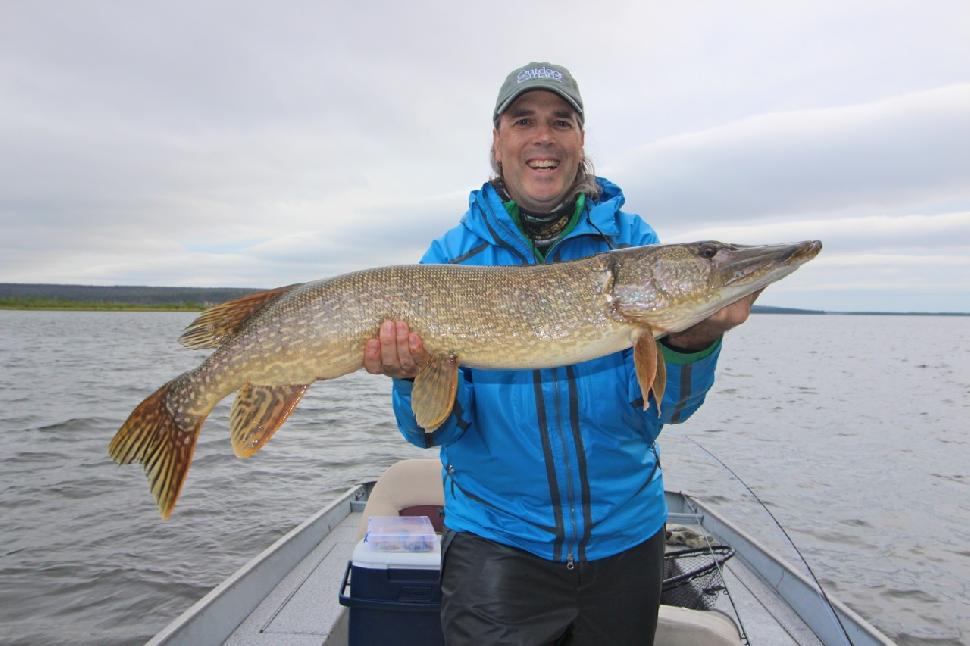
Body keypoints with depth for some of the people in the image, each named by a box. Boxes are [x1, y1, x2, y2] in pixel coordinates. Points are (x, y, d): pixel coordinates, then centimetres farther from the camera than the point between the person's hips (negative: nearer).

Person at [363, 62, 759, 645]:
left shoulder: (631, 240, -5)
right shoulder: (452, 255, -6)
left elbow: (661, 409, -11)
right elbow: (434, 429, -10)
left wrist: (688, 341, -30)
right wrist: (416, 377, -31)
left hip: (625, 532, 2)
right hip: (497, 537, -1)